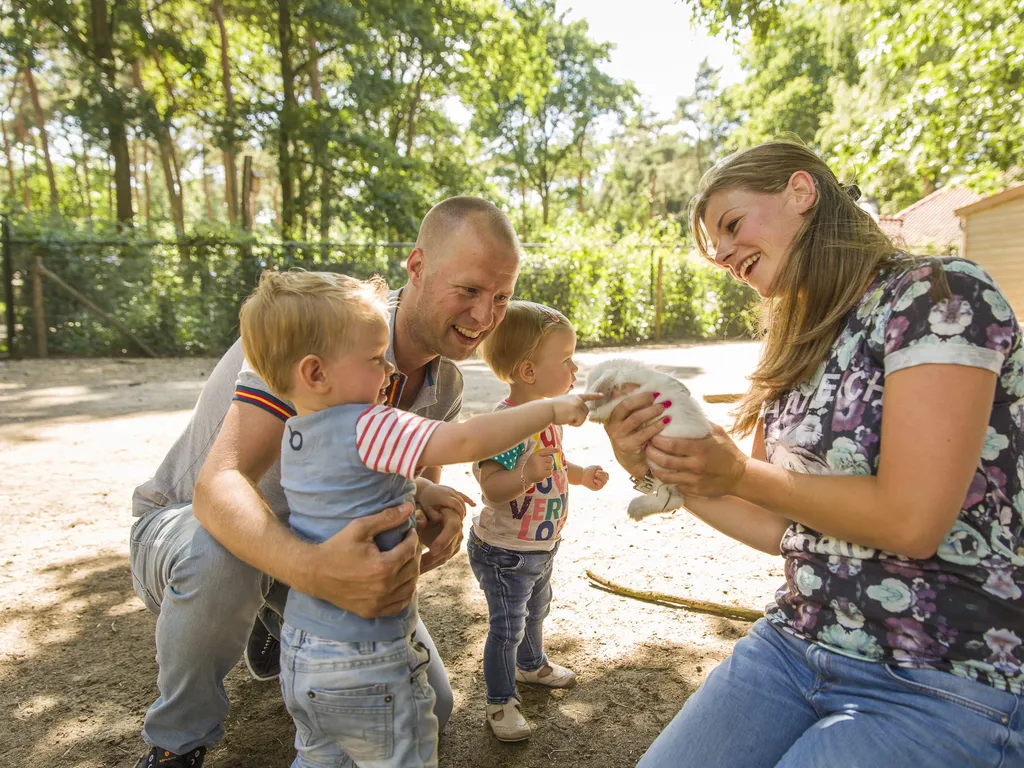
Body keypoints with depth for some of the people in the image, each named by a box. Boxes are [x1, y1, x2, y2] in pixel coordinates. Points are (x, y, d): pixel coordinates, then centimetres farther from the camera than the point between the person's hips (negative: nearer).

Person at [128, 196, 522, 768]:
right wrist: (312, 569, -58)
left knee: (429, 708, 1)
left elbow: (417, 494, -3)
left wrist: (438, 514, -29)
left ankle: (278, 628, 23)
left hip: (320, 543, 5)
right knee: (218, 558, -42)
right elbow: (219, 485, -38)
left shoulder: (445, 384, -6)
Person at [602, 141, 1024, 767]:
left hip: (942, 688, -6)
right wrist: (662, 469, -4)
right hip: (796, 644, 6)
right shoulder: (800, 345, 10)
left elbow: (910, 519, -22)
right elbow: (781, 530, 8)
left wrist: (740, 474, -10)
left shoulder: (941, 294, -12)